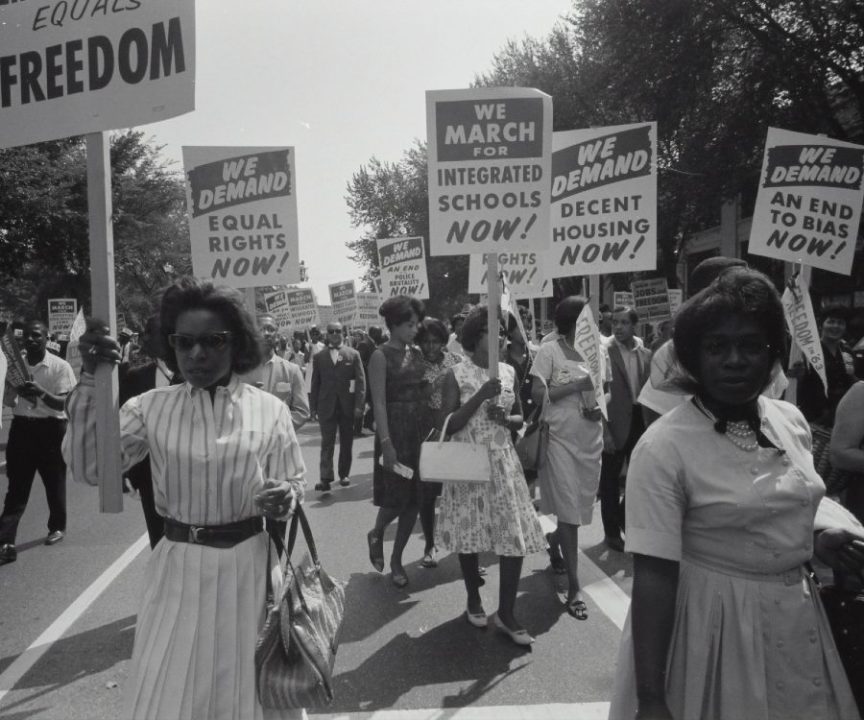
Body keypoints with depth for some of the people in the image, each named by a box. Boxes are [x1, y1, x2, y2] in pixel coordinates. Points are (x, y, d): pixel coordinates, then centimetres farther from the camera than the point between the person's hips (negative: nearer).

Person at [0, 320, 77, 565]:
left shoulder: (60, 366, -8)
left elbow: (63, 404, -13)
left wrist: (42, 393, -31)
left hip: (50, 428, -3)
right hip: (21, 427, 3)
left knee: (54, 482, 12)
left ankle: (57, 527, 32)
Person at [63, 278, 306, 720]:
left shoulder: (269, 410, -5)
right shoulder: (151, 407, -2)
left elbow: (294, 483, 1)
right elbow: (89, 468, -11)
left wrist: (285, 498, -23)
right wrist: (90, 380, -18)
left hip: (248, 566, 0)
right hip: (178, 569, 1)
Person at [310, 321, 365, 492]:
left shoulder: (353, 354, 3)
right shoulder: (319, 357, 6)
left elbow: (360, 380, -1)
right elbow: (315, 383, 7)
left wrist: (359, 405, -9)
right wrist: (314, 407, 1)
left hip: (347, 406, 0)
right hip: (326, 406, 0)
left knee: (346, 442, 9)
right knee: (327, 443, -4)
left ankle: (344, 474, 21)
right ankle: (326, 478, -7)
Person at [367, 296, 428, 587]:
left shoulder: (417, 352, 9)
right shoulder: (381, 356, -9)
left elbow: (423, 391, 9)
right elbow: (379, 402, -14)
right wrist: (386, 442, -20)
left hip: (421, 429, 6)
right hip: (395, 429, -6)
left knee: (414, 498, 8)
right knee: (396, 497, -2)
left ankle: (396, 560, 22)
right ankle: (376, 534, 31)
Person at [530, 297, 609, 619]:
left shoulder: (598, 352, 7)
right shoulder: (549, 351, -7)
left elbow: (606, 391, 17)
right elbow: (538, 394, -12)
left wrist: (601, 407, -5)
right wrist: (577, 384, -18)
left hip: (591, 439, 5)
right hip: (560, 438, -5)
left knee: (582, 505, 15)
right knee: (569, 510, -3)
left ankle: (554, 540, 48)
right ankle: (574, 588, 6)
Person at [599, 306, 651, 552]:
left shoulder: (645, 354, 7)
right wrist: (604, 431, -16)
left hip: (640, 421, 5)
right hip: (615, 424, -5)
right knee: (610, 479, 7)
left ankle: (624, 517, 37)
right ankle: (611, 531, 21)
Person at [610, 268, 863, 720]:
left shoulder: (792, 421, -1)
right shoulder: (663, 448, -22)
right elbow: (653, 576, -22)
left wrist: (818, 540, -3)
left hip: (796, 618, 6)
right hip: (712, 624, -6)